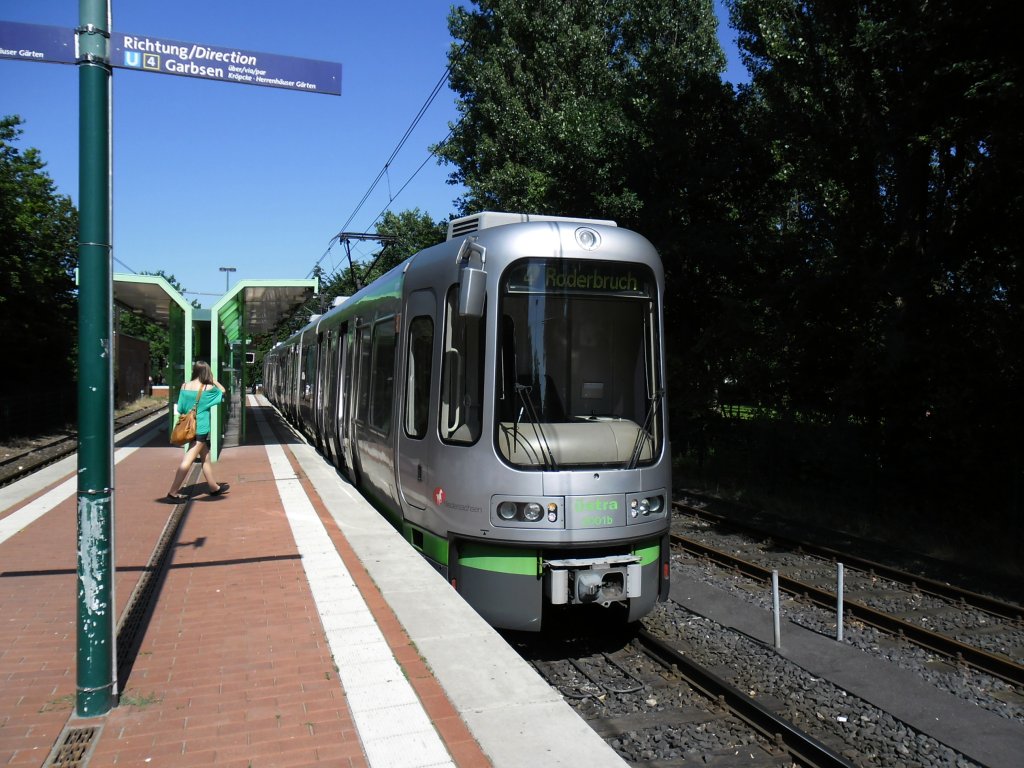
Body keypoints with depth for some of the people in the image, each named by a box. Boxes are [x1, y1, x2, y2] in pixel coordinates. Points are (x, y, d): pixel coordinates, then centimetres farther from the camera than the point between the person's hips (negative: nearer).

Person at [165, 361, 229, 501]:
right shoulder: (208, 388, -12)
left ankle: (214, 487, 31)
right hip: (200, 429, -6)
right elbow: (223, 391, 8)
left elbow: (180, 408, 4)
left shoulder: (184, 386, 0)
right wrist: (213, 380, 7)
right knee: (187, 461, -5)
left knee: (206, 457, 18)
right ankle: (172, 493, -7)